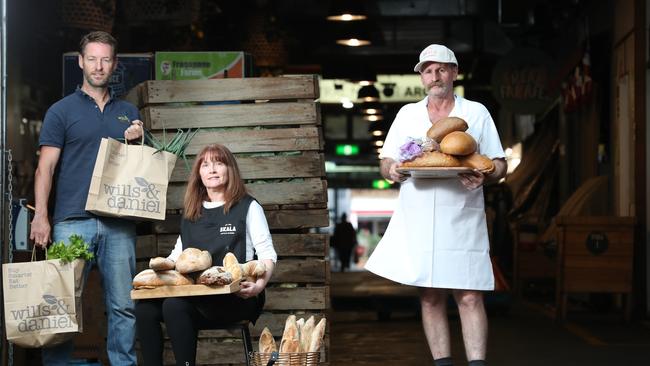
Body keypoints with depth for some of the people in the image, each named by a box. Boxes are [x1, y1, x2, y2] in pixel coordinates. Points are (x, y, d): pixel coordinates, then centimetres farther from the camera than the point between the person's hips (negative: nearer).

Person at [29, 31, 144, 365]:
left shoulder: (128, 112, 17)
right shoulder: (62, 110, 6)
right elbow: (46, 166, 0)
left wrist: (138, 141, 1)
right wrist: (41, 216, -11)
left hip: (119, 224, 3)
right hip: (72, 221, -3)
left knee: (123, 306, 3)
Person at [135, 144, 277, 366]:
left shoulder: (248, 207, 7)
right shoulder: (191, 213, 22)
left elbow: (267, 255, 0)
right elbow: (177, 255, 24)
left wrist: (260, 284, -20)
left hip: (236, 297, -5)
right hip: (195, 294, 5)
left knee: (174, 305, -31)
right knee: (145, 307, -22)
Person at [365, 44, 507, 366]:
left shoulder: (477, 113, 10)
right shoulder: (407, 115, 16)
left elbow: (499, 164, 7)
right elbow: (385, 162, 15)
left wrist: (483, 176, -16)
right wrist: (391, 169, -9)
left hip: (462, 221, -2)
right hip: (418, 222, 2)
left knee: (470, 297, -9)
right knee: (430, 298, 3)